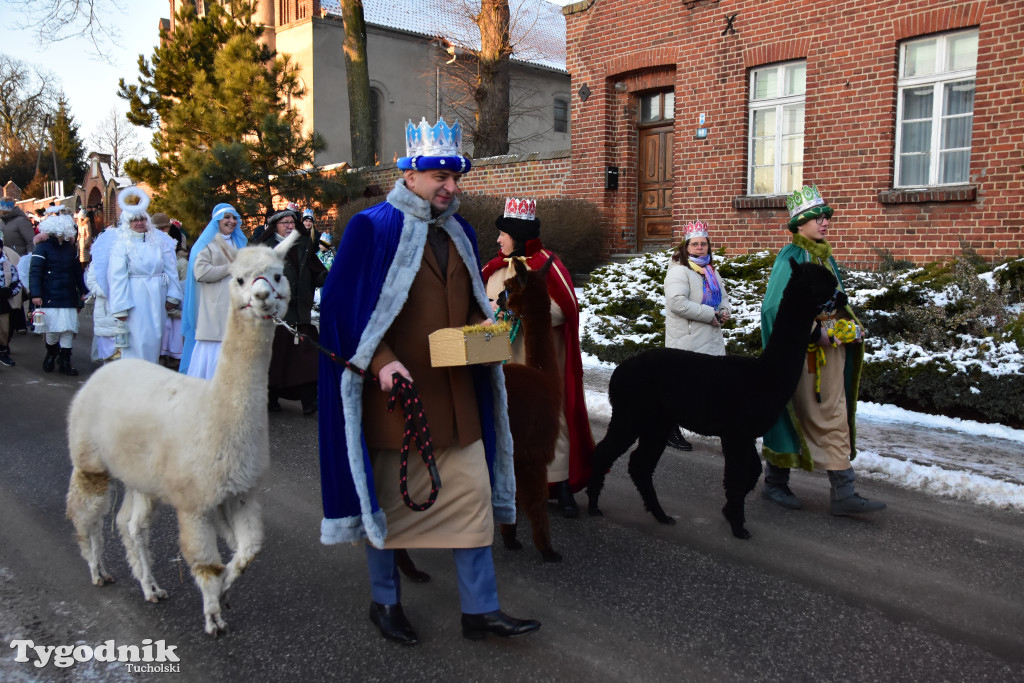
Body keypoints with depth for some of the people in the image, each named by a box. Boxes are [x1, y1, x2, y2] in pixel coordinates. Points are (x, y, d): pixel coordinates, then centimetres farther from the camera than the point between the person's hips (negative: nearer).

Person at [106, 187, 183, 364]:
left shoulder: (159, 240, 8)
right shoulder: (121, 245, -2)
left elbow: (170, 269, 8)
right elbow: (117, 278, -5)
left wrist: (172, 295, 2)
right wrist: (120, 307, -9)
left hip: (157, 296, 4)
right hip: (134, 296, -4)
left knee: (155, 337, 8)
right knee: (137, 338, -4)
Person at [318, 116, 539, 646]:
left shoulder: (460, 232, 12)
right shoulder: (371, 228, -7)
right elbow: (344, 305, -10)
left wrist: (480, 330, 0)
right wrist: (382, 362, -21)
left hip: (456, 392, 6)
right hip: (396, 389, -5)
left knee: (473, 493, 5)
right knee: (390, 498, 9)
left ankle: (480, 609, 18)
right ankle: (384, 602, 30)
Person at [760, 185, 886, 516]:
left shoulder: (826, 257, 15)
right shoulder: (791, 256, -11)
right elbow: (775, 306, -20)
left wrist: (851, 326, 4)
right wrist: (813, 331, -22)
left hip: (831, 349, 8)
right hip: (803, 351, -8)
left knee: (834, 419, 7)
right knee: (793, 416, 3)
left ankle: (843, 493, 10)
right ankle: (775, 482, 19)